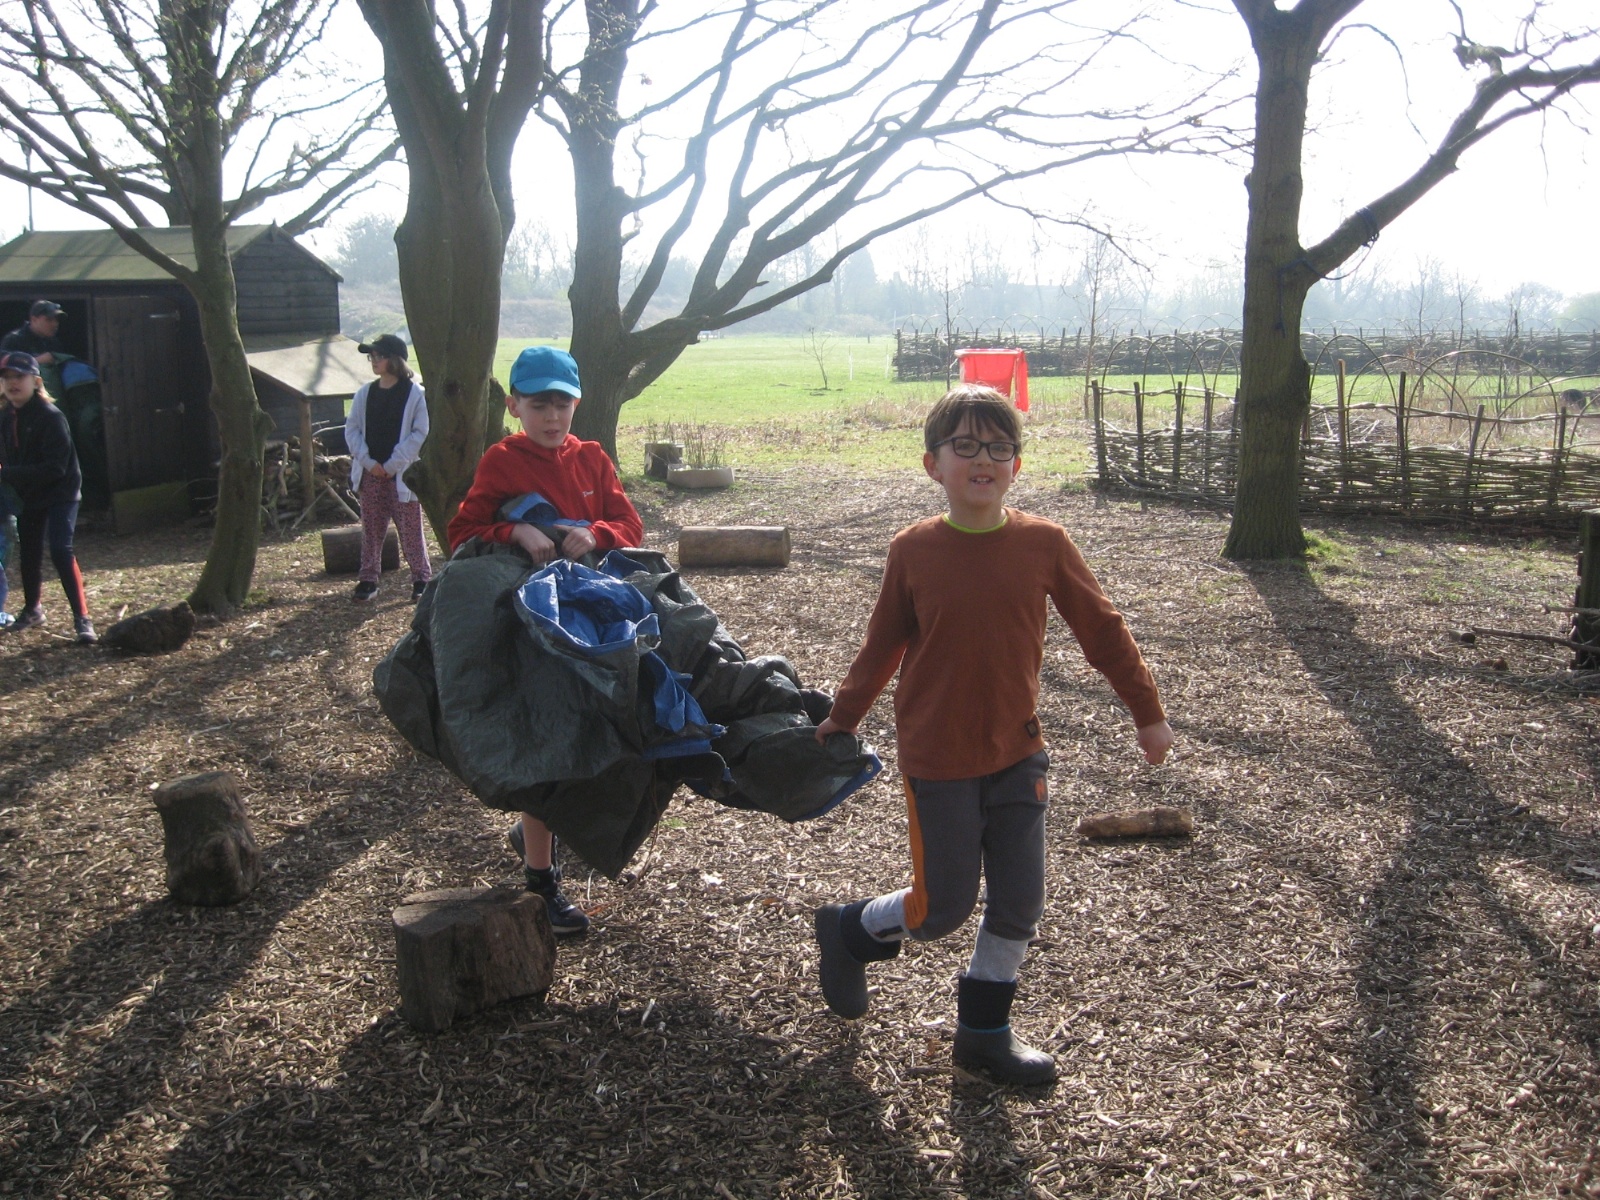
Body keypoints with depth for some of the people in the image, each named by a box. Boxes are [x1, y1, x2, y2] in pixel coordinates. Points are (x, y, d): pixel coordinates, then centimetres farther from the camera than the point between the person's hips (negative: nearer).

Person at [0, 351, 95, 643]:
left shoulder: (51, 417, -20)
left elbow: (55, 469, -25)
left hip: (59, 494, -7)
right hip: (26, 497, 7)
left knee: (60, 551, -18)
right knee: (28, 552, 17)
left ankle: (82, 619, -15)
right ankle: (31, 611, 38)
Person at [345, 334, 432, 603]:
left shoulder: (415, 393, -7)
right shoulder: (365, 393, 8)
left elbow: (420, 433, -11)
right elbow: (352, 429, 8)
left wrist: (393, 464, -13)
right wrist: (368, 462, -5)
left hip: (402, 473, -5)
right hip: (370, 473, 5)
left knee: (410, 530, 2)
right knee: (371, 530, 9)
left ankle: (422, 579, 11)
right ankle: (368, 580, 16)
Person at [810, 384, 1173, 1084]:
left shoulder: (1043, 544, -7)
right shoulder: (913, 551, -9)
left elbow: (1100, 628, 3)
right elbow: (882, 645, 3)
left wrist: (1147, 711, 8)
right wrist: (842, 719, 12)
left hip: (1017, 753, 3)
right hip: (937, 760, -2)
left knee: (1021, 905, 7)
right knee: (943, 909, 4)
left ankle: (984, 1029, 28)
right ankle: (851, 930, 34)